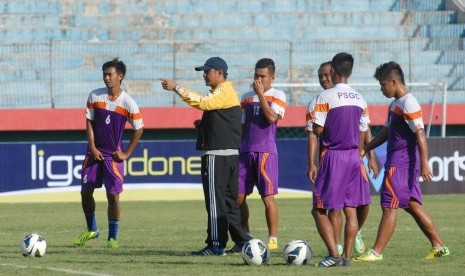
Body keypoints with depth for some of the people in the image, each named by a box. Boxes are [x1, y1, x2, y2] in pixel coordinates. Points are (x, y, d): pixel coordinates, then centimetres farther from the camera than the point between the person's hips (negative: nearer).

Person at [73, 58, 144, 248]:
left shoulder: (128, 103, -11)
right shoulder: (95, 96, -4)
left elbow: (139, 129, -1)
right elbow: (89, 122, 1)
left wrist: (126, 154, -3)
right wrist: (92, 148, -8)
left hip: (113, 154, -3)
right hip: (94, 152, 3)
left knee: (113, 194, -7)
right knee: (85, 191, 6)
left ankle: (113, 237, 2)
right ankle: (91, 229, 26)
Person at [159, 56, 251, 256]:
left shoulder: (224, 92, -11)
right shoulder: (225, 92, 22)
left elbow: (202, 102, -27)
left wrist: (176, 88, -25)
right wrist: (204, 125, 12)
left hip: (217, 155, -11)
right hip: (231, 155, 11)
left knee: (216, 201, -9)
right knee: (229, 201, 14)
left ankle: (216, 245, -9)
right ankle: (242, 241, 16)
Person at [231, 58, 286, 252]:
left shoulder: (277, 96, 0)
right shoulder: (247, 98, 16)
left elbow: (272, 118, -16)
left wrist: (261, 94, -13)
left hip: (266, 151, -6)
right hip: (246, 152, 6)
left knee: (267, 197, -8)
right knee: (238, 196, 3)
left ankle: (273, 239, -2)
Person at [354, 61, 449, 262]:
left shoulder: (409, 104, -14)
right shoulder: (395, 104, 16)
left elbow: (420, 134, -20)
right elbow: (386, 133, 26)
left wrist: (424, 163, -25)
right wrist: (365, 150, 24)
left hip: (400, 164, -10)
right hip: (396, 161, 10)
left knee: (389, 206, -7)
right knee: (413, 206, 11)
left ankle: (376, 252, -6)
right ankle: (438, 246, 14)